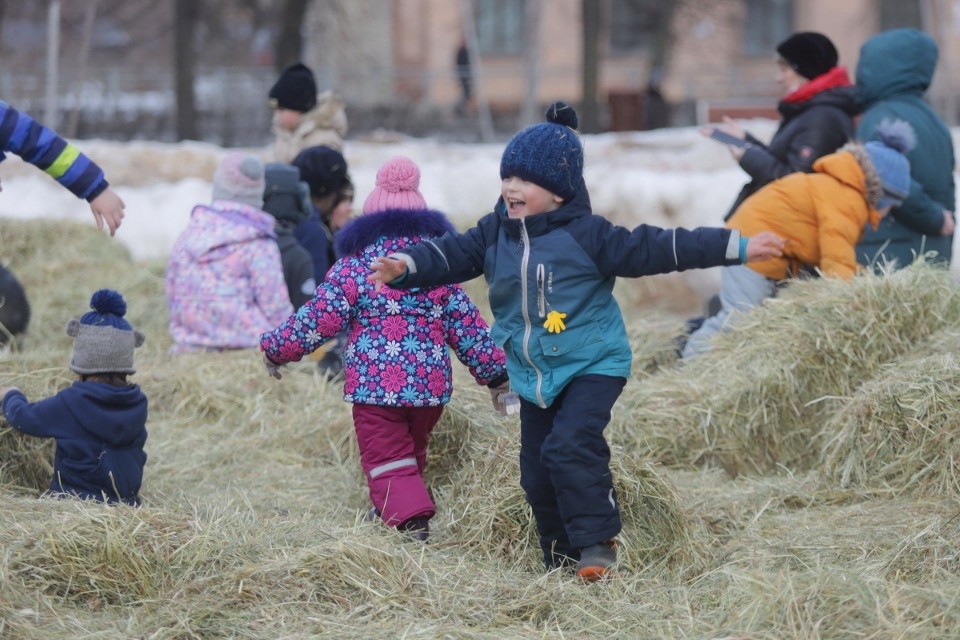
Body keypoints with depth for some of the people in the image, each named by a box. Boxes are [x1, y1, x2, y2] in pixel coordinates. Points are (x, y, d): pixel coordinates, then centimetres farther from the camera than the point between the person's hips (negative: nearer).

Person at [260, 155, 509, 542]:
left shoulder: (355, 265, -4)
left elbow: (317, 319, -3)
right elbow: (467, 325, 7)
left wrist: (276, 348, 10)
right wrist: (495, 373, 15)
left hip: (374, 384, -4)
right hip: (431, 381, 4)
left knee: (387, 458, -3)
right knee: (412, 451, 24)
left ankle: (413, 518, -24)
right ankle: (397, 509, 37)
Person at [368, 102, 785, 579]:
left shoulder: (588, 235, -12)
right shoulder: (494, 234, 3)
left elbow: (657, 249, -12)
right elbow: (451, 255, -4)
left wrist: (736, 248, -16)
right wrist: (405, 267, -25)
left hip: (591, 365, -6)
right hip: (532, 374, 6)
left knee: (570, 446, -25)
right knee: (537, 471, 8)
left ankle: (596, 543, -13)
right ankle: (561, 558, 23)